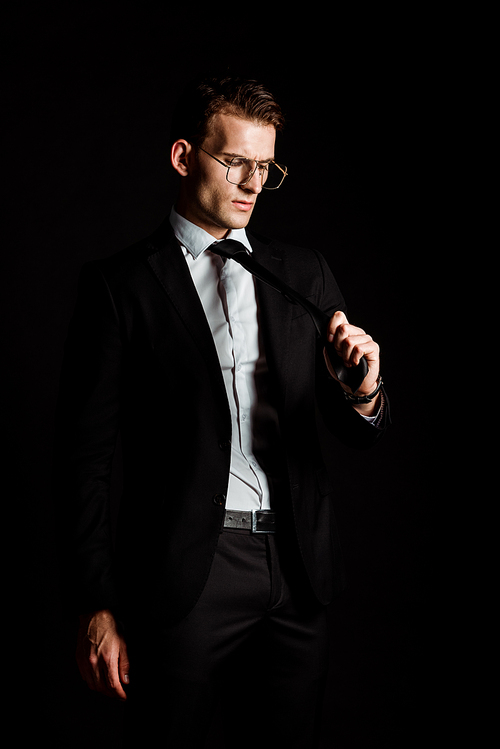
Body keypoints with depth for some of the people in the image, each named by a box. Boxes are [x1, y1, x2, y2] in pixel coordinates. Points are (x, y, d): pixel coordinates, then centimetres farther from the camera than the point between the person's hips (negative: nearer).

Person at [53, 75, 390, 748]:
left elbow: (361, 436, 11)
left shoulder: (305, 274, 10)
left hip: (298, 570, 4)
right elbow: (84, 457, -4)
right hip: (182, 578, -4)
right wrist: (97, 608, -8)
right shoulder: (120, 284, -2)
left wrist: (363, 394, -13)